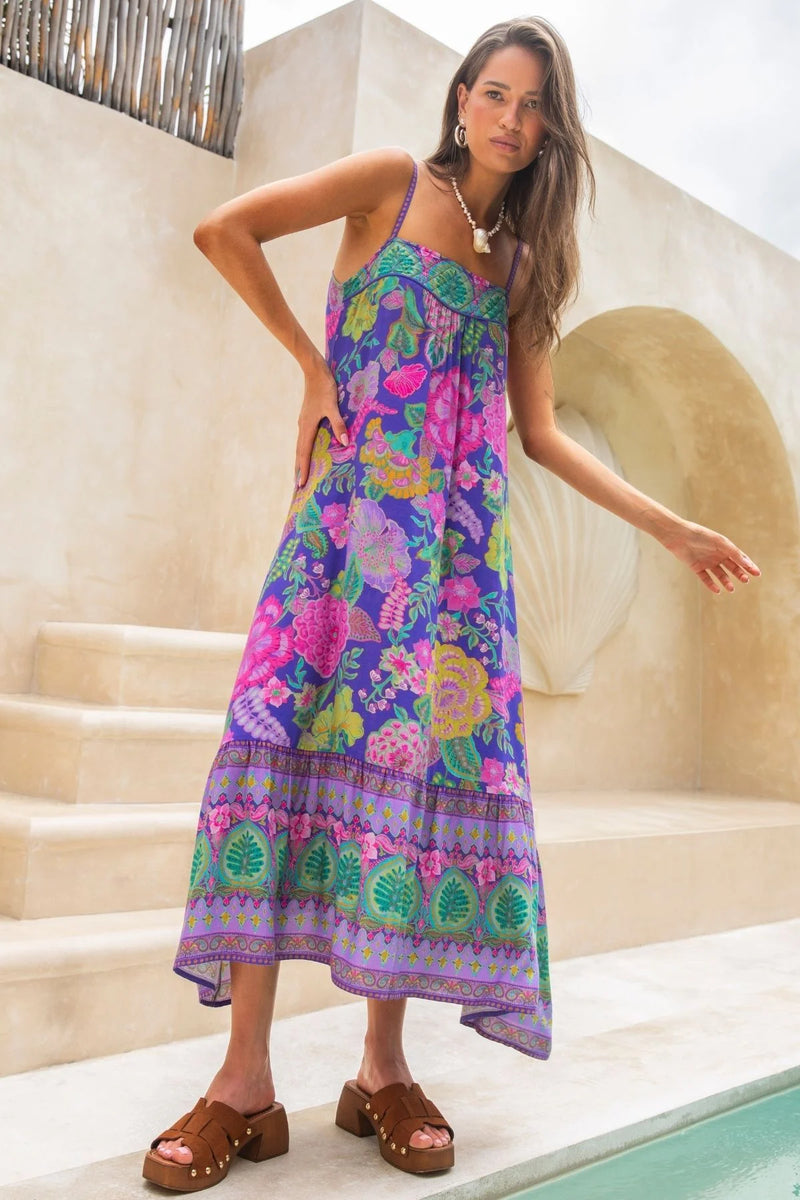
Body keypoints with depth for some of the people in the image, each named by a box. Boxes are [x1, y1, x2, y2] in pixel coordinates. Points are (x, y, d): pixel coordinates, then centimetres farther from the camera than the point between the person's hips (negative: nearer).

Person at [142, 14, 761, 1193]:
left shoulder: (525, 259, 21)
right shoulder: (394, 182, 10)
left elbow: (542, 434, 16)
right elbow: (224, 229, 1)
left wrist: (672, 528, 12)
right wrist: (313, 365, -1)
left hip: (461, 535, 4)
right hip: (354, 508, -4)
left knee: (429, 757, -5)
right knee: (288, 732, -14)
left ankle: (385, 1069, 5)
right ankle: (247, 1082, -9)